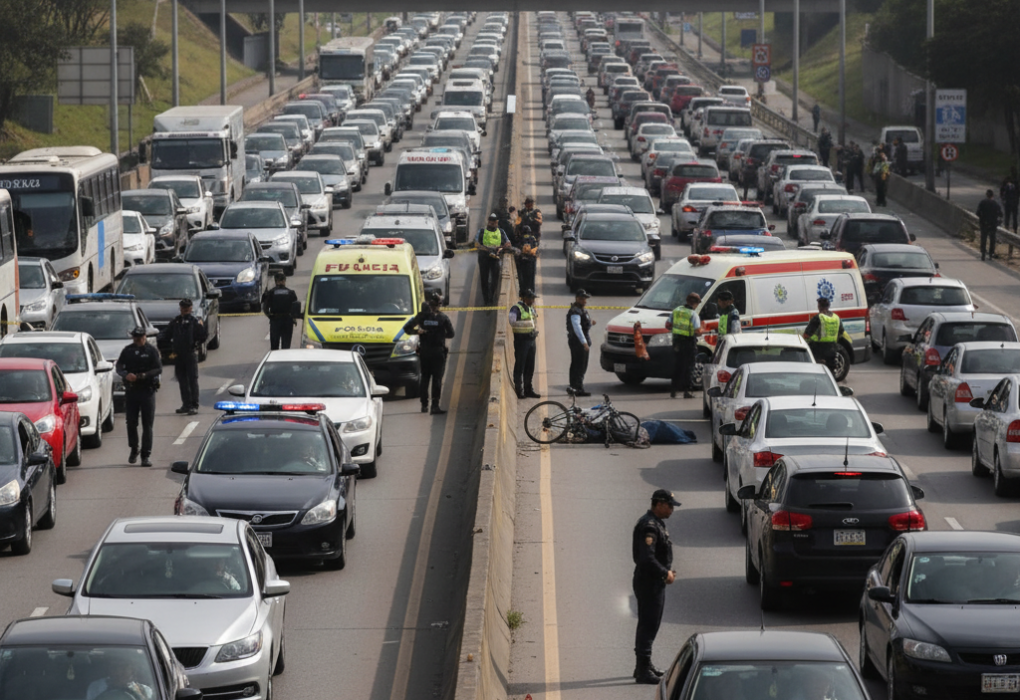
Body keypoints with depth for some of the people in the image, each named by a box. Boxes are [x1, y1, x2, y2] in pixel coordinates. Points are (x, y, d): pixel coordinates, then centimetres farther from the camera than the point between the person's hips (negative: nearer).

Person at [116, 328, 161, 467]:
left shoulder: (152, 351, 0)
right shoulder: (127, 351, 8)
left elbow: (159, 369, -6)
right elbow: (119, 367, 5)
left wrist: (145, 375, -23)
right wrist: (126, 375, -17)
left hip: (147, 391, -3)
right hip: (131, 391, 3)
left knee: (147, 425, -4)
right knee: (131, 423, 4)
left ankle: (145, 456, -2)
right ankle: (134, 450, 24)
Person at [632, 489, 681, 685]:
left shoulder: (656, 524, 15)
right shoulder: (649, 526, -19)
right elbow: (646, 558, -27)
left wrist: (667, 571, 10)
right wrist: (665, 573, -17)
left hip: (656, 582, 11)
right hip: (648, 583, -11)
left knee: (650, 625, 18)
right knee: (648, 625, -9)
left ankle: (644, 666, 27)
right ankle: (643, 670, -8)